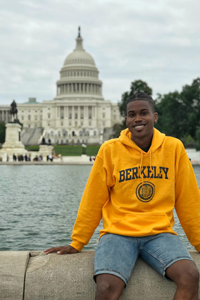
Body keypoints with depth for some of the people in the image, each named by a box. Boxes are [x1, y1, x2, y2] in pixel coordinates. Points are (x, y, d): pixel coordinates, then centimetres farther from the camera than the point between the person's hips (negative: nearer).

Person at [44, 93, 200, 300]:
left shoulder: (174, 148, 3)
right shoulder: (110, 150, 0)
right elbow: (93, 201, 5)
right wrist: (76, 244, 8)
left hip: (160, 233, 1)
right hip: (118, 232, -1)